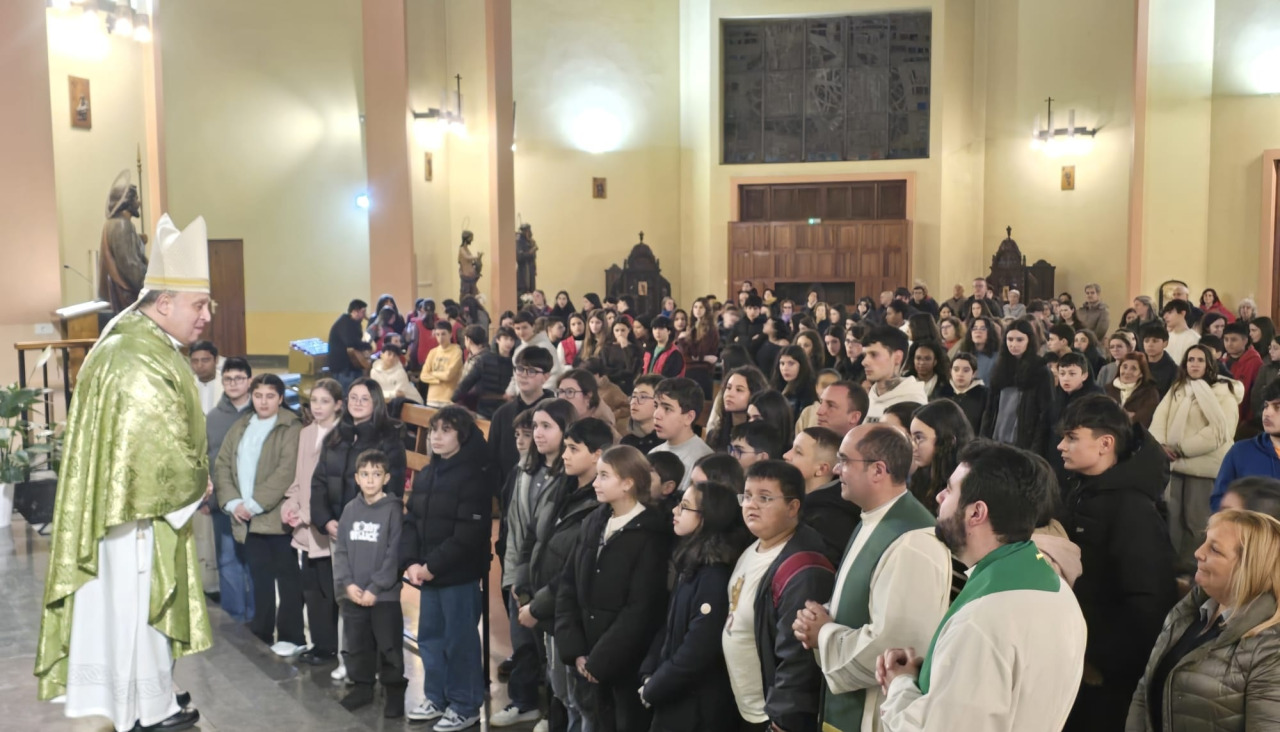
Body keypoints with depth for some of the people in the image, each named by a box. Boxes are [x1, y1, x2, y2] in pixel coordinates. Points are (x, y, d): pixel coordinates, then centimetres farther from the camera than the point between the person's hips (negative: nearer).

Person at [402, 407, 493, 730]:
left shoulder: (474, 476, -12)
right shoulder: (424, 475, 12)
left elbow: (468, 534, -18)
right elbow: (411, 522, 10)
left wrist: (433, 566, -16)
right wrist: (410, 562, -5)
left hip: (459, 575, -8)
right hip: (427, 574, 8)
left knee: (460, 640, 1)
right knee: (429, 637, 16)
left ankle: (466, 706, 15)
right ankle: (436, 698, 31)